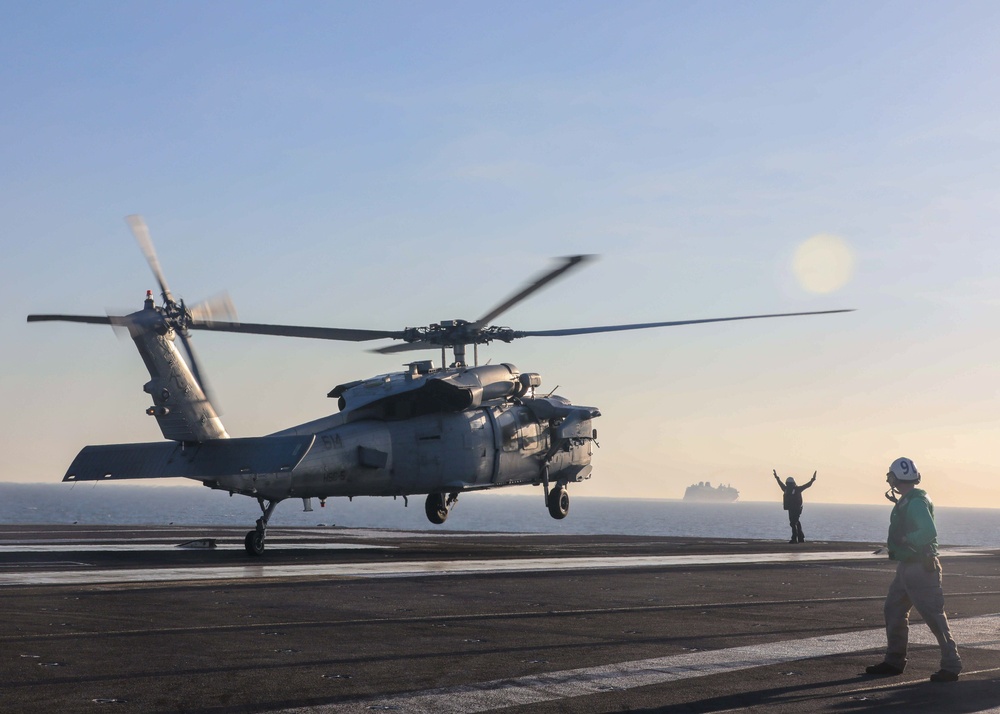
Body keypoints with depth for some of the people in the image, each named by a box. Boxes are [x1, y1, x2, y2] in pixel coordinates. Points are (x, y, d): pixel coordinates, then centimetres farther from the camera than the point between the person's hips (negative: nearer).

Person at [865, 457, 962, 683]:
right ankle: (894, 661, 22)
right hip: (906, 566, 11)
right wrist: (897, 503, 25)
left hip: (920, 568, -11)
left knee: (934, 615, -7)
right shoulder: (907, 500, 12)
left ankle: (951, 666, -3)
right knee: (893, 611, 14)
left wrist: (905, 540, -23)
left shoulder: (916, 502, -20)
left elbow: (929, 532, -33)